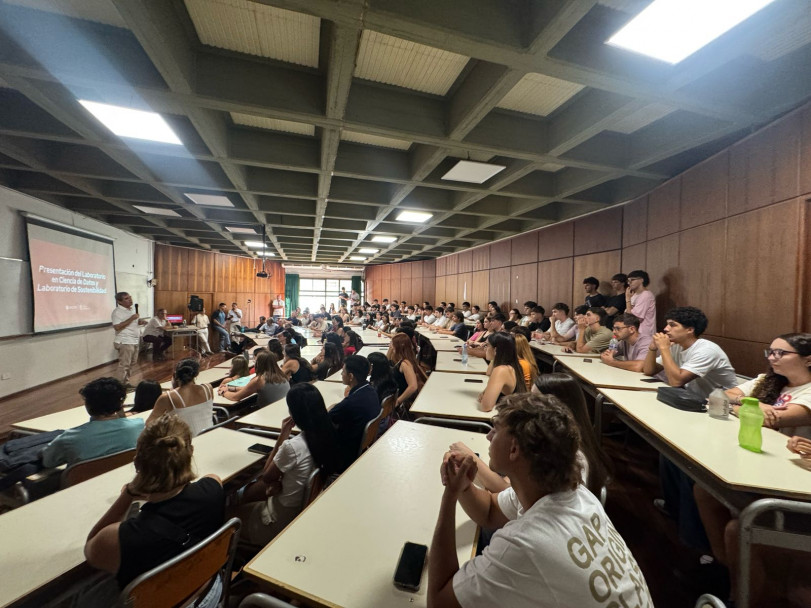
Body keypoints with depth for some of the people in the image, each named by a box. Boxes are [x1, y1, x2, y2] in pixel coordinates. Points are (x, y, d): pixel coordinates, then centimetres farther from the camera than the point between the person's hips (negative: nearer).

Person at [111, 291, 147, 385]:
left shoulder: (132, 309, 13)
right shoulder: (117, 312, -13)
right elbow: (117, 327, -23)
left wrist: (140, 322, 4)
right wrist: (131, 318, -24)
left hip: (135, 341, 9)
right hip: (125, 342, -9)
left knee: (131, 363, 15)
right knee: (124, 365, -5)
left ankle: (126, 383, 25)